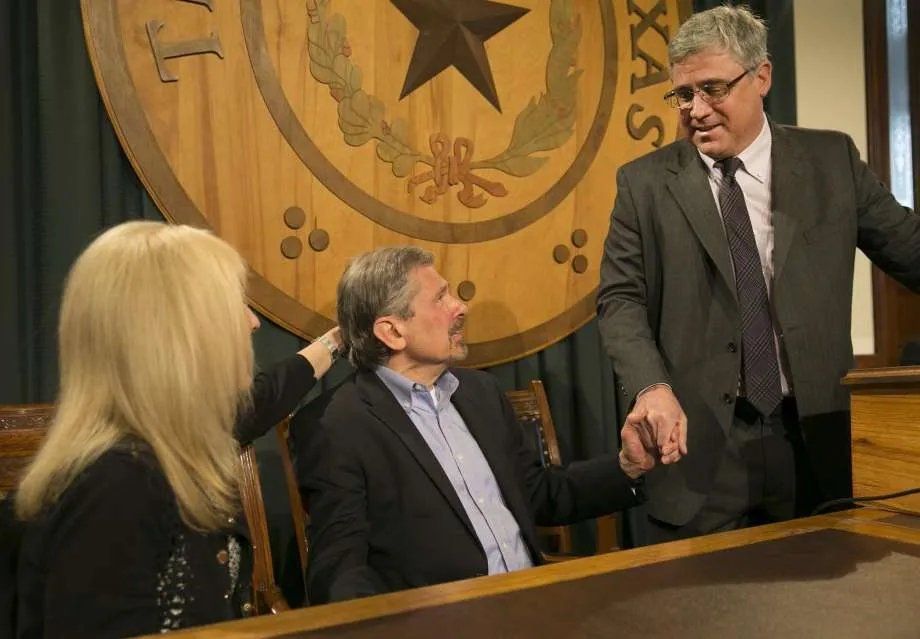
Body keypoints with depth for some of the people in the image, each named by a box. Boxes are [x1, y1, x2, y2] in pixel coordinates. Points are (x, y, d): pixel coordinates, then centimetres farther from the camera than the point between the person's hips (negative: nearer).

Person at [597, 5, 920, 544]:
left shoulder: (832, 160, 5)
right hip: (699, 447, -1)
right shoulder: (645, 183, 1)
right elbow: (621, 299, -1)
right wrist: (652, 386, -17)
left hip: (818, 441, 2)